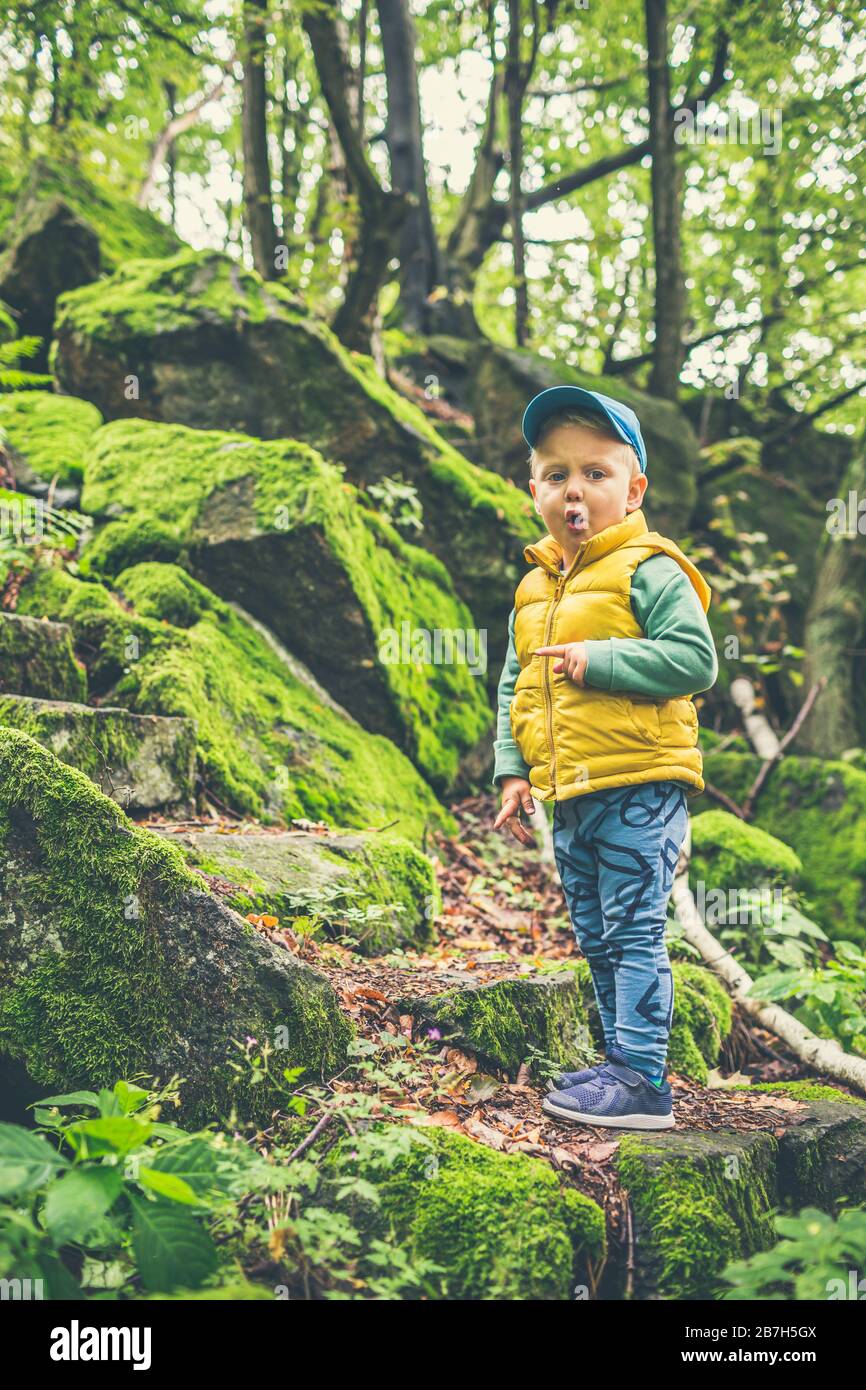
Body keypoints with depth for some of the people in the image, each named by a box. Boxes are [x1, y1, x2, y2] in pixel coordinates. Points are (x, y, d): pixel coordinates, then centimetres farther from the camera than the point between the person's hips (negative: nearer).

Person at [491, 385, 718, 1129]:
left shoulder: (648, 571, -8)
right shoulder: (533, 590, 14)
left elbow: (695, 659, -17)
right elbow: (514, 687, 19)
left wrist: (598, 661, -20)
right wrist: (512, 769, 10)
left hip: (638, 791, -8)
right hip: (568, 799, 8)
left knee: (633, 934, -6)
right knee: (597, 942, 14)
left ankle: (642, 1082, -1)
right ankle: (624, 1061, 26)